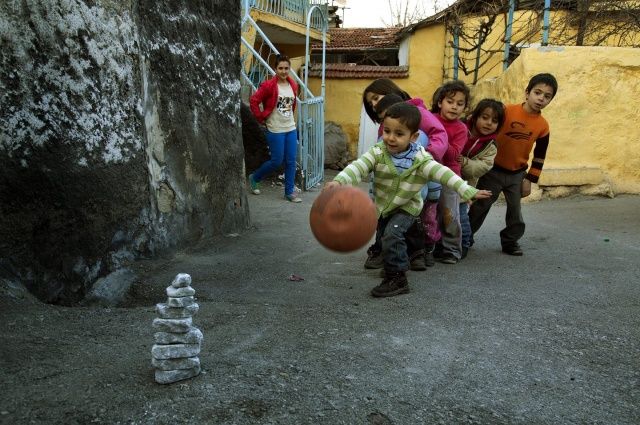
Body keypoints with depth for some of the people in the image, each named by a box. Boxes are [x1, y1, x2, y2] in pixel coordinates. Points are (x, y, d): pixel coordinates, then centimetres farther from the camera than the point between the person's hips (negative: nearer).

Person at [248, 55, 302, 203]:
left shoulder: (293, 85, 5)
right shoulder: (269, 85, -13)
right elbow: (253, 100, -10)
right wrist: (261, 118, -7)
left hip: (291, 129, 6)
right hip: (275, 130, -5)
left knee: (291, 161, 5)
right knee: (276, 161, 0)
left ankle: (290, 192, 16)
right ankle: (254, 178, 25)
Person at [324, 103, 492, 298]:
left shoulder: (420, 159, -24)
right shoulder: (378, 153, -21)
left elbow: (443, 173, -28)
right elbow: (357, 167, -33)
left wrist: (469, 192, -37)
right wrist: (338, 181, -52)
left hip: (407, 207, -4)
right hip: (382, 206, 4)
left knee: (392, 234, -26)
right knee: (382, 237, 20)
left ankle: (397, 280, -14)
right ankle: (392, 269, 49)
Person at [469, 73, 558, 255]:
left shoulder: (543, 126, -5)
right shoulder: (506, 111, -16)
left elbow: (539, 156, 3)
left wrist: (529, 180, 2)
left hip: (517, 174, 3)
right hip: (493, 170, -3)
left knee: (515, 210, 7)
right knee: (480, 206, 4)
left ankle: (510, 241, 24)